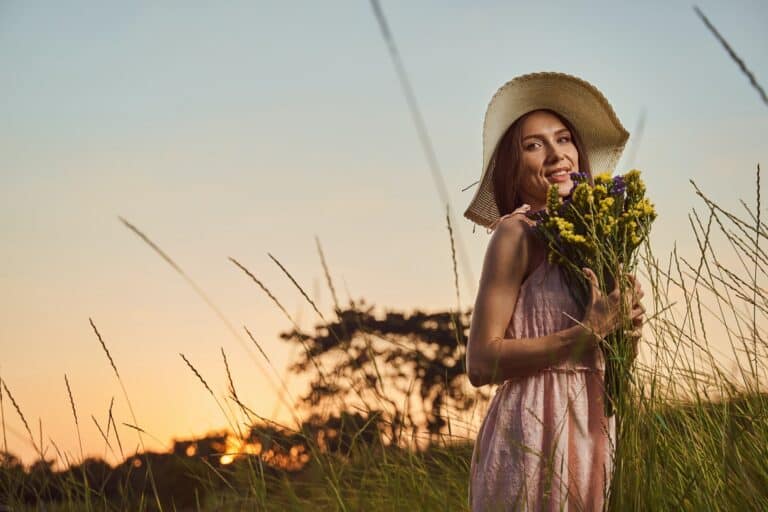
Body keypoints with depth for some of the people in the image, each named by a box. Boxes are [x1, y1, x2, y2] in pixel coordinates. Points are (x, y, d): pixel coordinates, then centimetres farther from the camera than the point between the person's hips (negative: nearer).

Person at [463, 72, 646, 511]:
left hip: (590, 426, 7)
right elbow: (481, 363, -16)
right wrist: (589, 334, -17)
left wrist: (624, 335, -2)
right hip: (536, 431, -7)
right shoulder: (517, 233, -8)